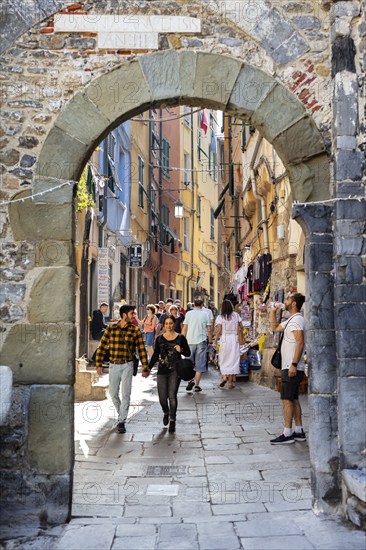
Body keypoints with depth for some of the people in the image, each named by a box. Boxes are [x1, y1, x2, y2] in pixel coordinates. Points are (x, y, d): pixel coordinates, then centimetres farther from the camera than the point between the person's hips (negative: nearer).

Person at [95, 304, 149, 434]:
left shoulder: (135, 330, -2)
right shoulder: (111, 328, -1)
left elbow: (142, 350, -1)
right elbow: (102, 346, 2)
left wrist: (145, 368, -3)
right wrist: (99, 364, -2)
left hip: (127, 365, -1)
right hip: (114, 365, 1)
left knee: (126, 394, -4)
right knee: (113, 393, 10)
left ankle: (122, 421, 5)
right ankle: (121, 414, 34)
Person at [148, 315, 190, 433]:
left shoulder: (180, 338, 0)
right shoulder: (160, 339, 6)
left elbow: (188, 353, 5)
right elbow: (155, 355, 11)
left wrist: (181, 350, -17)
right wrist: (148, 368, 3)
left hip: (175, 371, -2)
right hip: (162, 370, 2)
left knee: (172, 396, -7)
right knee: (162, 397, 1)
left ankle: (172, 420, 7)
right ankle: (166, 413, 33)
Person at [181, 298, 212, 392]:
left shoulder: (189, 313, 1)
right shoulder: (205, 314, 2)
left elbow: (184, 328, -1)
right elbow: (209, 329, 0)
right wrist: (210, 340, 11)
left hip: (190, 340, 0)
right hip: (202, 341, 0)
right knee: (200, 364, 4)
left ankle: (191, 380, -3)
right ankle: (197, 385, 3)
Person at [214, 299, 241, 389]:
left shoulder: (220, 317, -4)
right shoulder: (236, 315, 3)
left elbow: (219, 331, -8)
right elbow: (238, 329, 1)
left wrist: (215, 339, 4)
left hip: (224, 339, -1)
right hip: (234, 340, 1)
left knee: (223, 359, 14)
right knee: (233, 360, 5)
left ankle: (224, 375, -7)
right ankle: (230, 382, 6)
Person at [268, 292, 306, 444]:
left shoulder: (297, 319, -14)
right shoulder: (290, 320, 17)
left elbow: (300, 343, -22)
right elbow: (275, 328, 30)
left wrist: (293, 364, -25)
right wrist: (273, 312, 18)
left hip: (292, 368, -10)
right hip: (290, 367, 10)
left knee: (287, 399, -8)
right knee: (293, 399, 12)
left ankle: (287, 434, -5)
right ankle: (299, 431, 17)